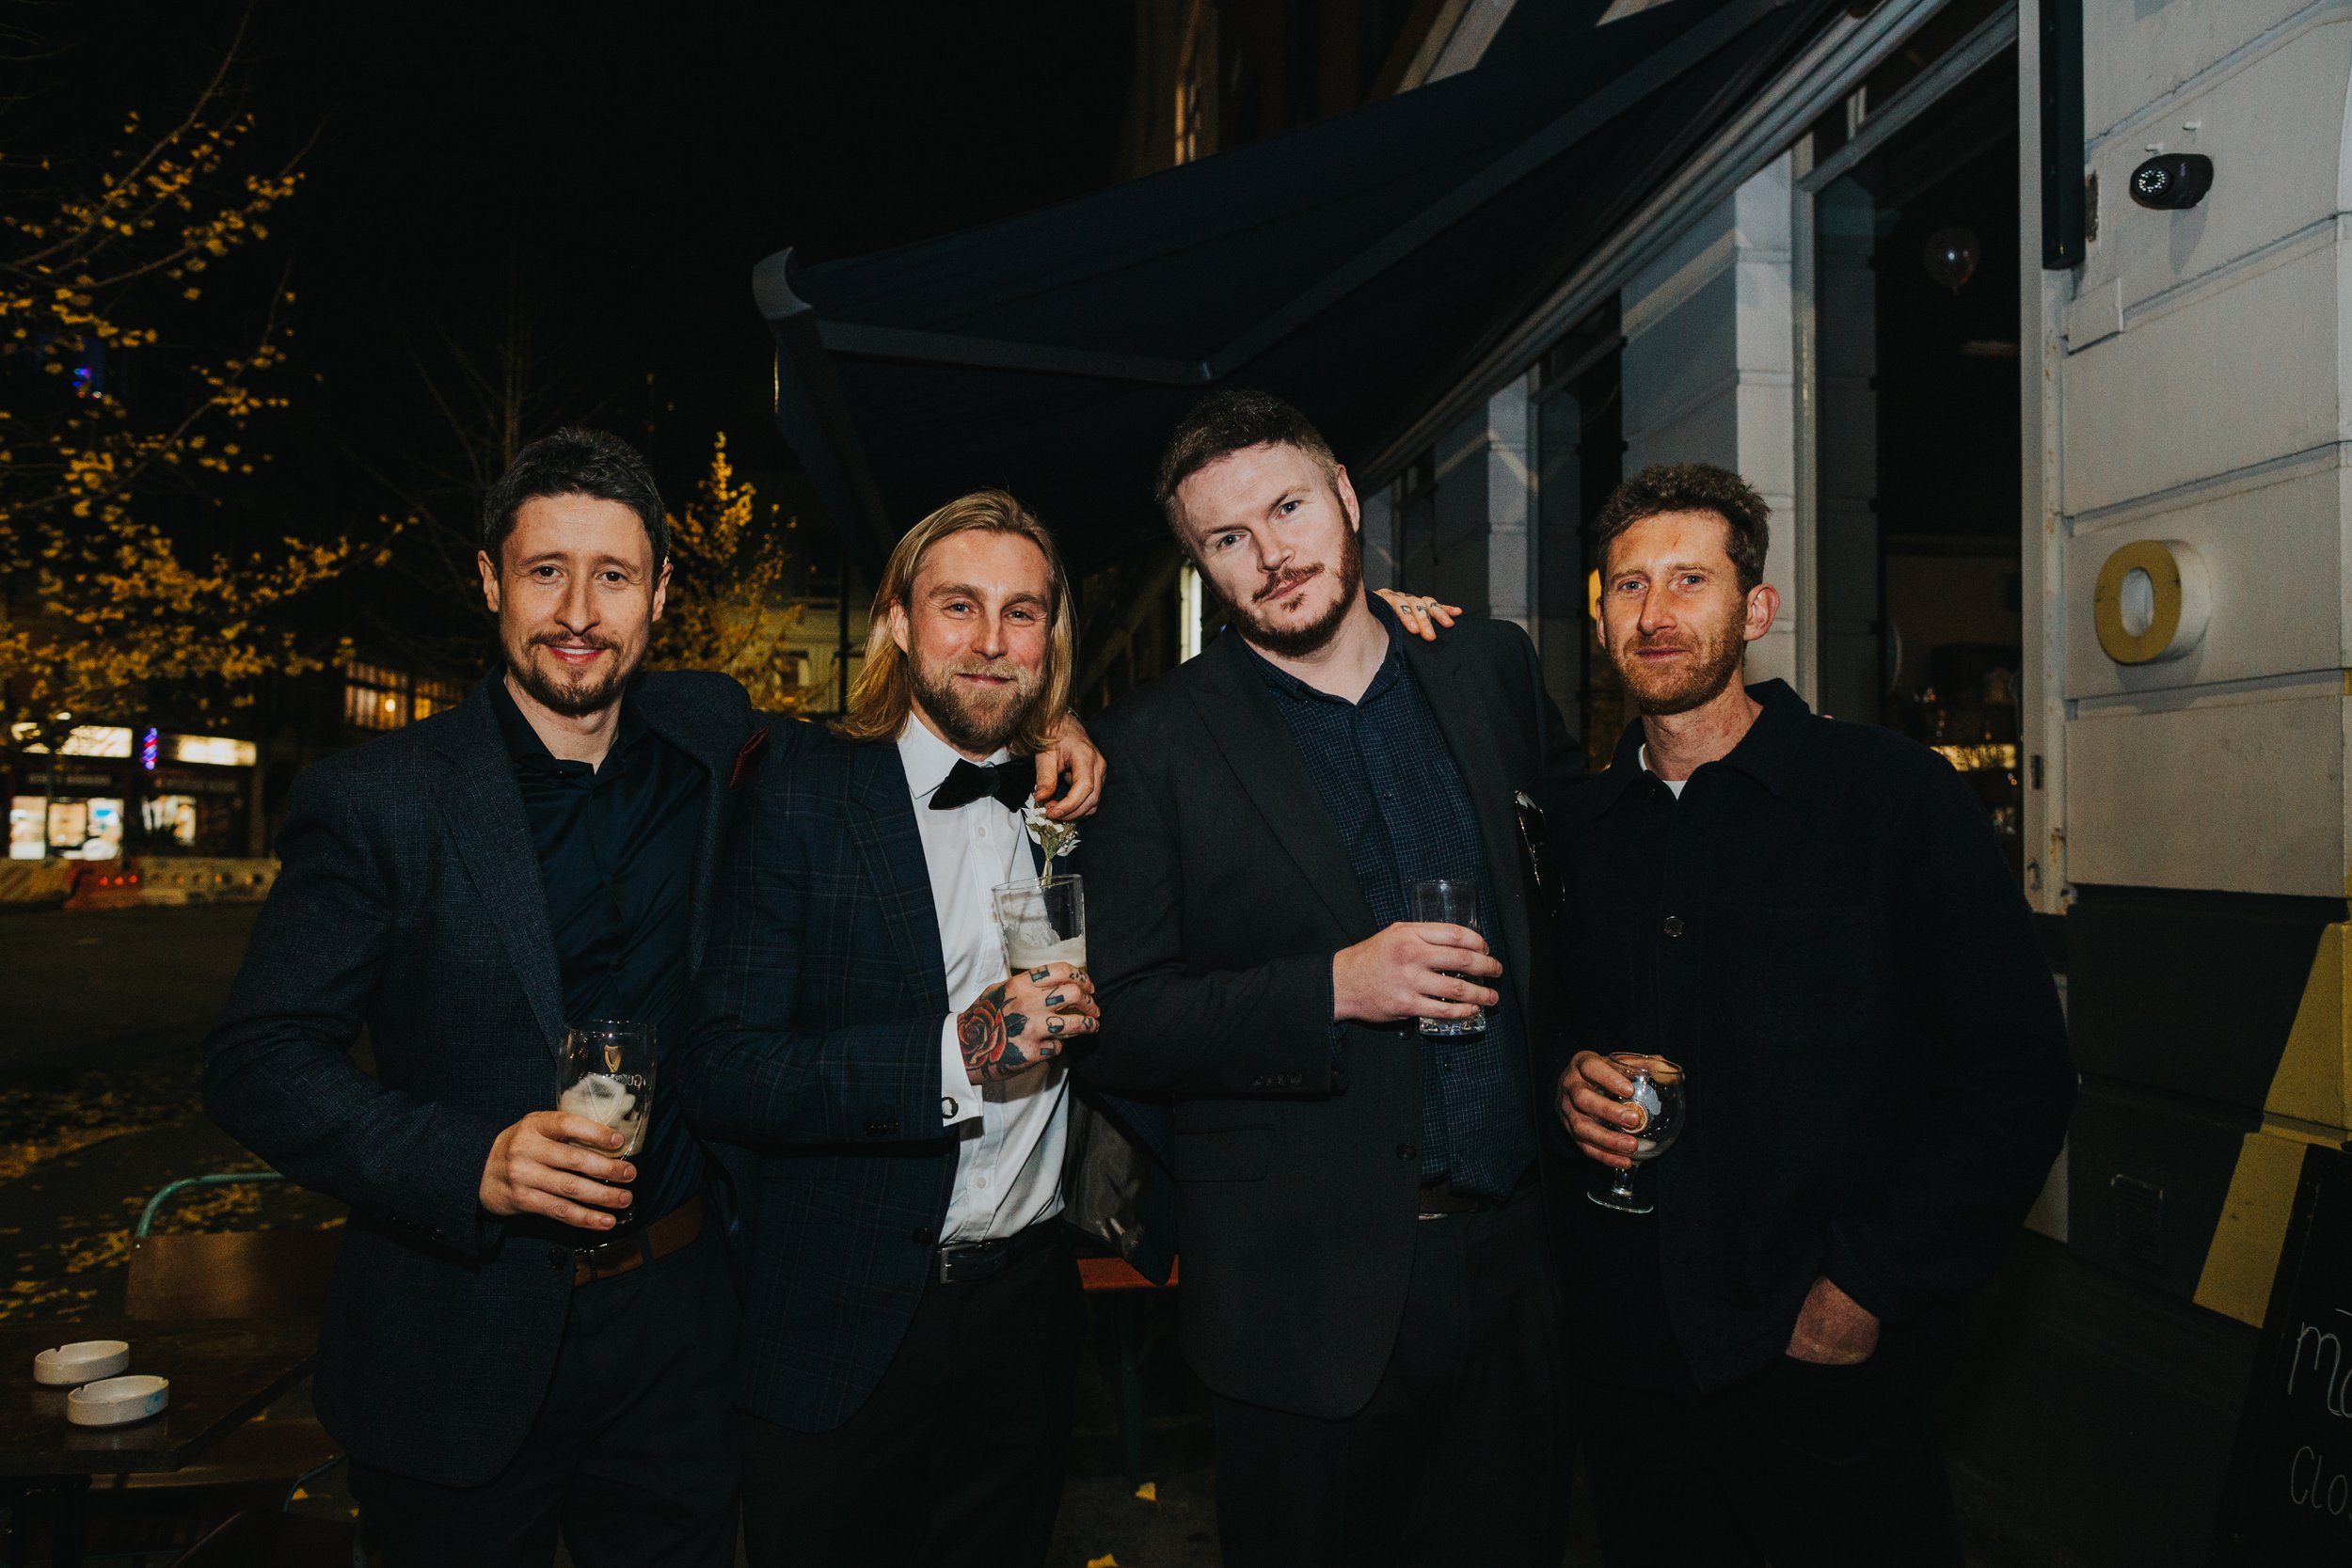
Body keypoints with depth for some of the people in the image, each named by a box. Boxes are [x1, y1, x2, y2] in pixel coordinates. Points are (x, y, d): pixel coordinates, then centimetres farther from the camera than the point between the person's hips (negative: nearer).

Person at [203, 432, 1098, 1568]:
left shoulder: (708, 741, 0)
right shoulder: (377, 801, -10)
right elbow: (257, 1061, -9)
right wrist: (474, 1162, -24)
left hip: (675, 1322, 3)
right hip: (460, 1356, -3)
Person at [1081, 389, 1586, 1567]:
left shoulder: (1491, 670, 5)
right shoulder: (1156, 743, -7)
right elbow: (1118, 1027, -9)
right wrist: (1332, 990, -22)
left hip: (1515, 1256, 4)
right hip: (1311, 1295, -3)